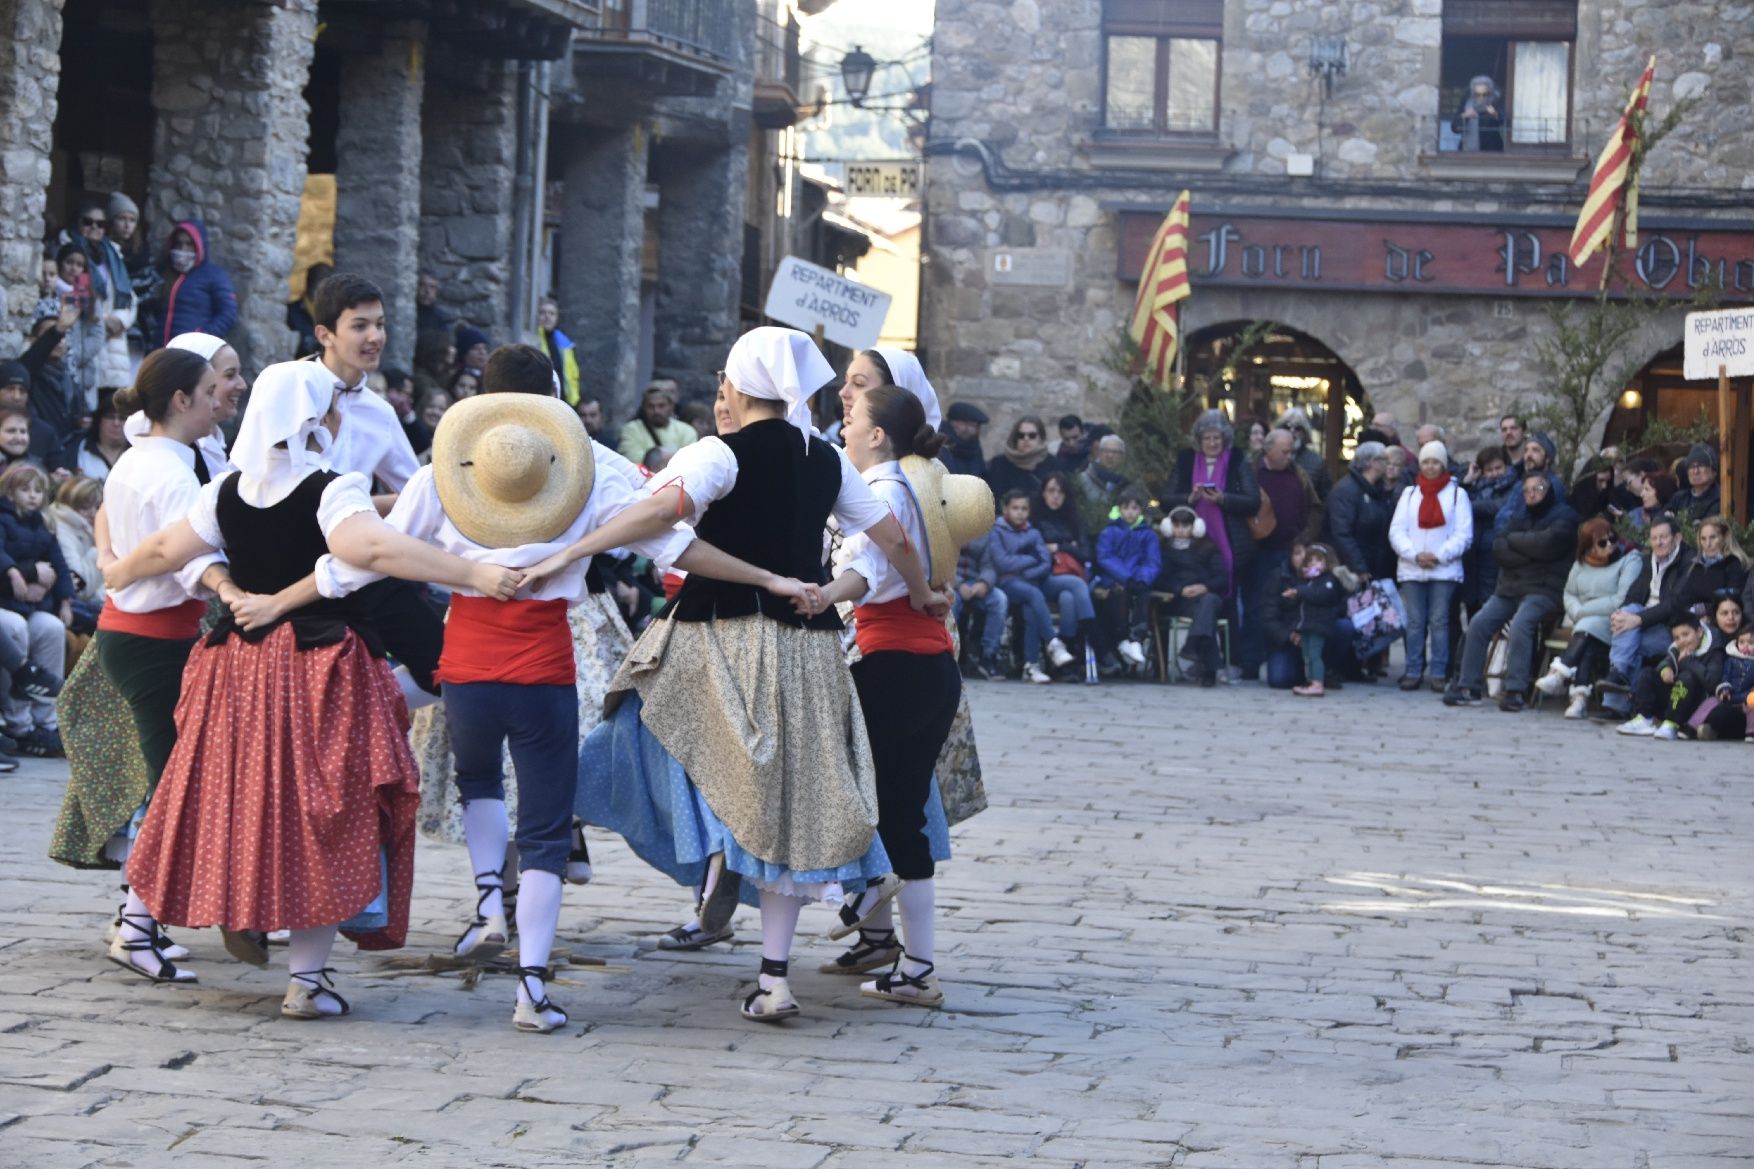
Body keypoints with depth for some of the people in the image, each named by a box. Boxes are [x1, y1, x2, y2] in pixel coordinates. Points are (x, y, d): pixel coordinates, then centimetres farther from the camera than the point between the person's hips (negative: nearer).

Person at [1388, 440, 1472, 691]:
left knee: (1439, 621, -3)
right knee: (1414, 622, 2)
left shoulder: (1457, 494, 5)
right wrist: (1415, 555, -10)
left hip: (1445, 569, -2)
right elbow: (1396, 531, 6)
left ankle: (1439, 673, 0)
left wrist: (1439, 556, -13)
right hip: (1411, 569, 2)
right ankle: (1413, 671, 6)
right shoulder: (1410, 493, 13)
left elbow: (1464, 534, -2)